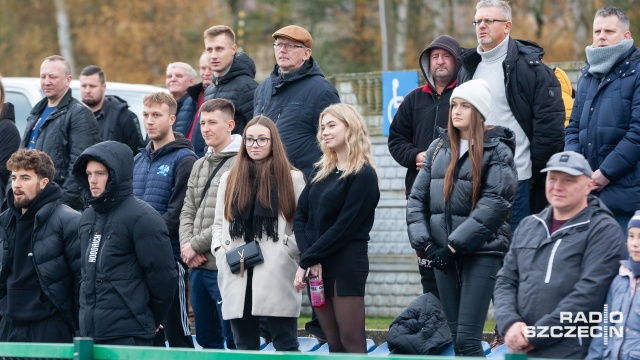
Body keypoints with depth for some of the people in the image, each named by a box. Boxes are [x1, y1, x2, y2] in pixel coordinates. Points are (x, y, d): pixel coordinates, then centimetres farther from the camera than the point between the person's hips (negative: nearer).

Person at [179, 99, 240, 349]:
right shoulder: (199, 165, 17)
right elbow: (187, 212, 16)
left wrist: (196, 245, -11)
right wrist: (186, 245, -3)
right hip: (197, 266, 8)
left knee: (234, 339, -6)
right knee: (206, 338, 14)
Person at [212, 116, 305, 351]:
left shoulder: (292, 178, 5)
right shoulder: (229, 179, 17)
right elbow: (219, 223, 21)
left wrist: (287, 249, -11)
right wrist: (220, 250, 4)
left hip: (276, 277, -4)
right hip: (238, 277, 4)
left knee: (286, 345, -4)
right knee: (244, 346, 7)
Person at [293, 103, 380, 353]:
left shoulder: (363, 175, -7)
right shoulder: (321, 171, 14)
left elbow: (345, 226, -13)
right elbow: (300, 215, 9)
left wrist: (307, 259, -13)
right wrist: (308, 258, -7)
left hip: (347, 264, -7)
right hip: (317, 266, 7)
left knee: (351, 342, -8)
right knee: (333, 343, 7)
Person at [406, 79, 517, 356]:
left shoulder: (497, 151, -3)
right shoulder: (438, 148, 14)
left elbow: (494, 204, -13)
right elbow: (417, 198, 11)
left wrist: (455, 245, -16)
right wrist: (424, 243, -3)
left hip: (481, 253, -6)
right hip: (443, 253, 6)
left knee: (467, 340, -13)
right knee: (455, 338, 7)